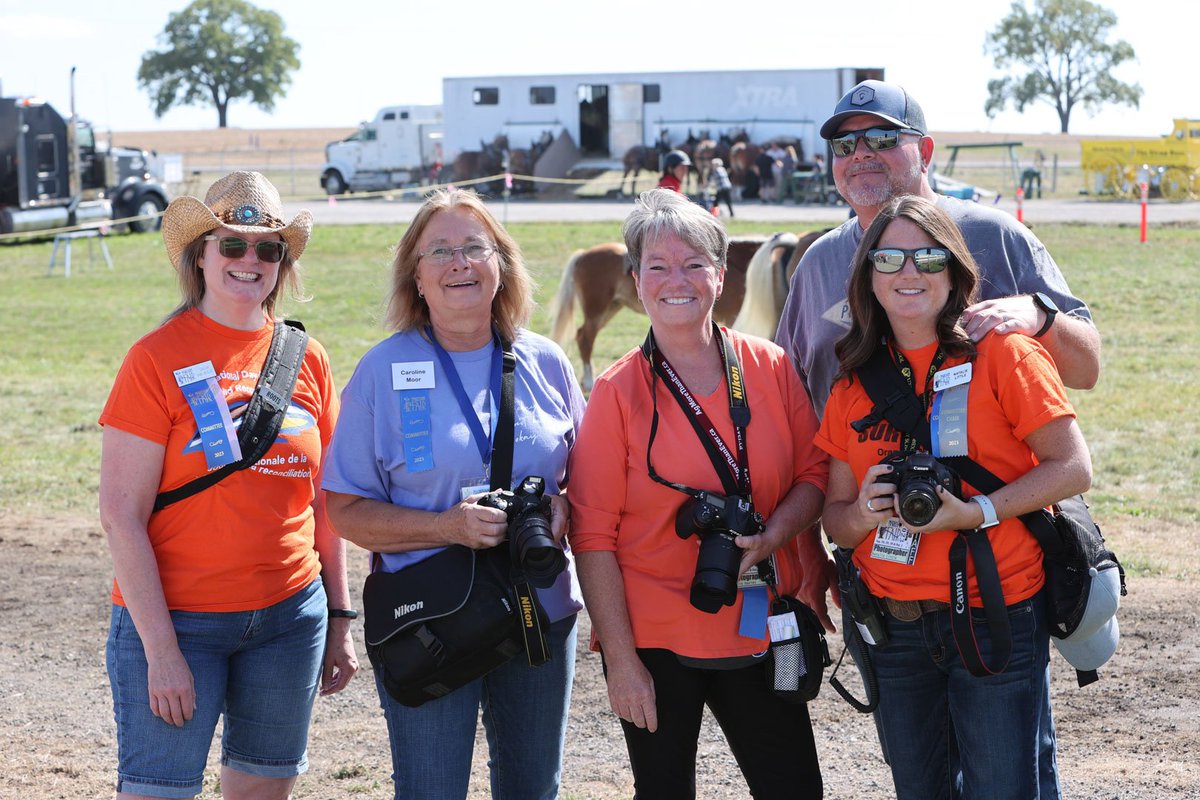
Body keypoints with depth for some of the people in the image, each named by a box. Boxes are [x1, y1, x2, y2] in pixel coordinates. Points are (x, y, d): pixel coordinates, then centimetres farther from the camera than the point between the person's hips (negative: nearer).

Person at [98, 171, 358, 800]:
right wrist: (161, 650, -15)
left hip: (290, 616, 5)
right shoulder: (157, 358, -8)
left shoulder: (306, 360, 6)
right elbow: (121, 517, -11)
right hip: (176, 620, -4)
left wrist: (339, 620, 11)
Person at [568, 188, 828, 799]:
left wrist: (771, 536, -13)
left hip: (759, 630, 2)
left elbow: (814, 475, 8)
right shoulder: (617, 392, -5)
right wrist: (620, 658, -10)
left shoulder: (771, 370, 2)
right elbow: (594, 537, -6)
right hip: (654, 640, -2)